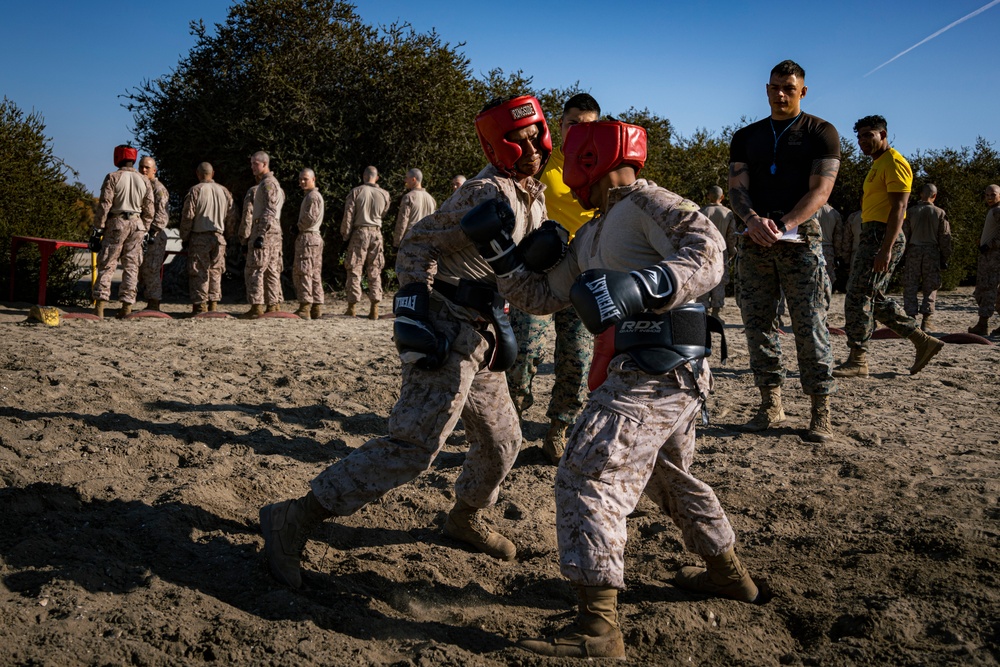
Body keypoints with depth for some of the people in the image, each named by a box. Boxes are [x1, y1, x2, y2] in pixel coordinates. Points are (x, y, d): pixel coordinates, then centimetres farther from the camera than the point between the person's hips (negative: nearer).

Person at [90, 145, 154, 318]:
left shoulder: (112, 178, -4)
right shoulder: (144, 181, 9)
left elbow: (104, 206, -9)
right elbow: (149, 210, 9)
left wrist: (97, 228, -5)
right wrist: (145, 231, 16)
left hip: (115, 224, -3)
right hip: (137, 225, 3)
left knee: (106, 265, 0)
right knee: (131, 266, 6)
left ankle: (100, 305, -5)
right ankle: (127, 306, 4)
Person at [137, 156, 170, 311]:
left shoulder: (159, 189, -8)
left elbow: (162, 215, -16)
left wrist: (153, 232, -23)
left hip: (155, 235, -9)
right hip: (141, 234, 9)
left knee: (151, 270, -9)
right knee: (142, 271, 9)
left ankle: (154, 304, -6)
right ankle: (150, 304, 14)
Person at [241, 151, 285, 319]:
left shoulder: (268, 184, -10)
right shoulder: (273, 183, 21)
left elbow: (269, 212, -19)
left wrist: (260, 235, -24)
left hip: (265, 231, -10)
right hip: (274, 232, 10)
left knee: (254, 271, -10)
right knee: (271, 271, 11)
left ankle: (257, 307, -11)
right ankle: (273, 305, 14)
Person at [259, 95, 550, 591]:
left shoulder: (534, 197, 16)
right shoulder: (488, 193, -15)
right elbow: (418, 243, -16)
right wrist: (412, 304, -24)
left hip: (480, 338, 10)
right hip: (448, 331, -10)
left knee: (502, 439, 18)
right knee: (413, 446, -16)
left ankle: (466, 518, 42)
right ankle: (295, 519, -12)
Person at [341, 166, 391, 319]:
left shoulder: (356, 192, -5)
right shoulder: (384, 194, 2)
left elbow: (348, 215, -6)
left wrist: (345, 234, 3)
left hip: (359, 232, -2)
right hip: (376, 233, 2)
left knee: (354, 269, 3)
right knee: (375, 271, 6)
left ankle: (352, 306, 2)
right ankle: (375, 308, 2)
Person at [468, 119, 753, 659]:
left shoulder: (645, 202, -5)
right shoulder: (590, 236, 22)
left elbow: (707, 251, -19)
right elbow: (544, 296, 22)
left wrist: (642, 286, -33)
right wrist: (501, 254, 12)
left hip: (654, 368, -10)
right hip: (674, 375, 10)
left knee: (587, 477, -13)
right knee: (668, 474, 26)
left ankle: (598, 625, -10)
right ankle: (726, 572, 44)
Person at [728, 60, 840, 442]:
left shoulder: (821, 133, 5)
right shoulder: (746, 137, 16)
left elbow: (820, 190, -5)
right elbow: (737, 188, 5)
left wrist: (783, 225, -20)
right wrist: (753, 220, -17)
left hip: (801, 239, -4)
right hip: (755, 242, 4)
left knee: (810, 325, -6)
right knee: (757, 324, 3)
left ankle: (820, 413, -1)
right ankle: (771, 406, 12)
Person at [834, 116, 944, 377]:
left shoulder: (894, 163, -10)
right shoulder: (877, 165, 21)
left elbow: (898, 207, -18)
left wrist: (886, 248, -26)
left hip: (882, 237, -10)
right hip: (871, 236, 10)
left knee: (858, 296, -10)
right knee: (875, 298, 13)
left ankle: (858, 360, -5)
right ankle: (923, 341, 18)